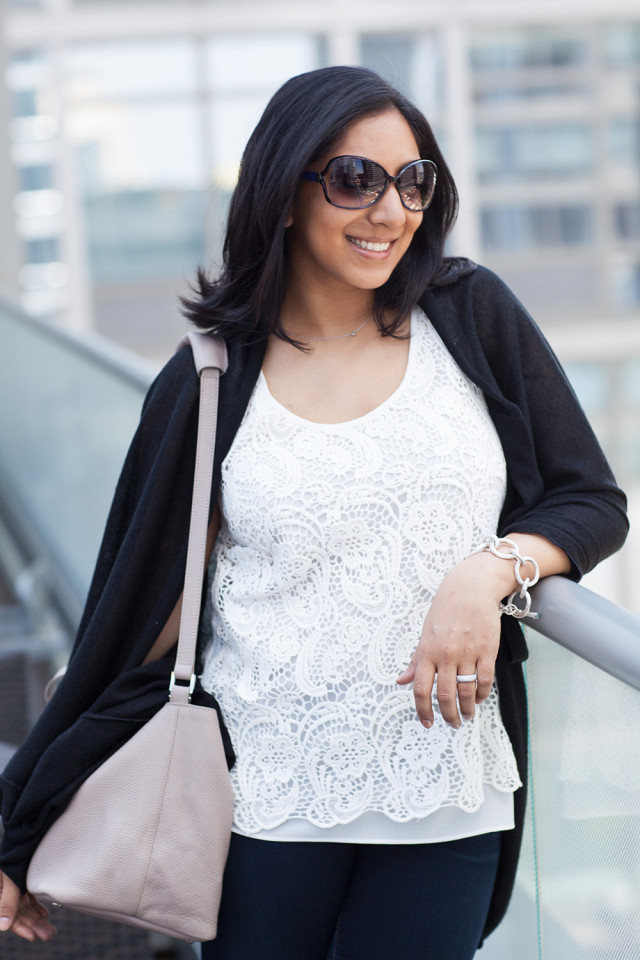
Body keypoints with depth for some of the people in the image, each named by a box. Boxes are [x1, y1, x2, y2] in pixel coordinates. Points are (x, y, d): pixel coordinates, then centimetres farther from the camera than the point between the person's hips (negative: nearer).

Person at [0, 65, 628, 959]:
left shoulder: (475, 317, 1)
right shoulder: (211, 384, -2)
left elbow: (595, 501, 6)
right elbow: (140, 613, 2)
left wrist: (491, 569, -16)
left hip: (447, 804, 1)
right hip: (267, 796, -1)